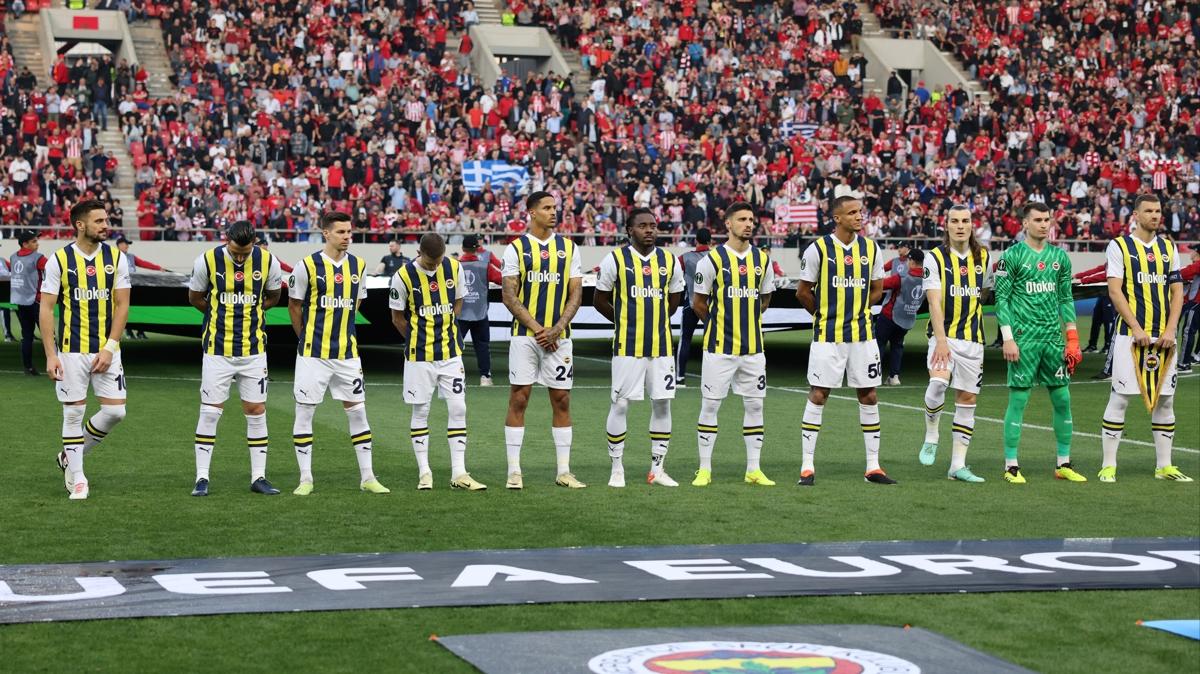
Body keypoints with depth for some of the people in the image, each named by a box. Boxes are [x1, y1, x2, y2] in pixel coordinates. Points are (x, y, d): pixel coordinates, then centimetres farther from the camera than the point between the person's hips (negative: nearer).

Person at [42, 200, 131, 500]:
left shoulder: (116, 258, 2)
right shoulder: (59, 260, -5)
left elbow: (122, 306, 2)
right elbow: (46, 309, -4)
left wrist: (109, 348, -8)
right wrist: (50, 355, -10)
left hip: (107, 349, 2)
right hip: (71, 350, -2)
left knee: (115, 410, -2)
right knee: (73, 412, 2)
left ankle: (71, 456, 20)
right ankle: (77, 478, 14)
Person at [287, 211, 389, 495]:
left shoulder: (358, 266, 5)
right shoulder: (308, 266, -8)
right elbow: (294, 305, 3)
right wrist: (308, 337, 8)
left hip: (347, 353, 4)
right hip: (313, 353, -4)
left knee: (357, 411, 5)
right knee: (304, 412, 0)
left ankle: (367, 477, 12)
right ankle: (305, 479, 9)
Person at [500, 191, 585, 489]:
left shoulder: (568, 247, 8)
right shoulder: (516, 248, 0)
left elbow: (576, 294, 4)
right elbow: (509, 296, -4)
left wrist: (556, 329, -9)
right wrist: (537, 328, -12)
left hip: (558, 337, 3)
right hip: (525, 336, -2)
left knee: (562, 400, 4)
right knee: (518, 399, -2)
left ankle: (564, 471, 9)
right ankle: (514, 471, 3)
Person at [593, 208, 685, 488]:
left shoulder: (670, 261, 7)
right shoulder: (615, 259, -3)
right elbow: (600, 301, 6)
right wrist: (627, 321, 10)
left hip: (661, 346, 4)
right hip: (627, 346, -4)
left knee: (662, 404, 5)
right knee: (620, 404, -2)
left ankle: (657, 469, 14)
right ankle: (617, 469, 9)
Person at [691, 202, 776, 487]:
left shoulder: (762, 259, 8)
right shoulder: (713, 259, -5)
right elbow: (698, 303, 3)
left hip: (753, 346, 4)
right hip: (719, 346, -4)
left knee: (754, 405, 6)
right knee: (710, 405, -1)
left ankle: (754, 470, 13)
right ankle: (704, 469, 6)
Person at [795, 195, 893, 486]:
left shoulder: (870, 249, 5)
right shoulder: (818, 249, -7)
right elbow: (803, 292, 2)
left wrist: (855, 311, 9)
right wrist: (826, 315, 9)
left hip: (862, 334, 4)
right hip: (827, 336, -4)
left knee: (869, 396, 5)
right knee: (818, 396, -2)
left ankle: (873, 466, 13)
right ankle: (807, 467, 4)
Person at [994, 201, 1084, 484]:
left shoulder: (1059, 256, 11)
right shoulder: (1012, 256, -3)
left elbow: (1066, 299, 15)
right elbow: (1001, 299, -5)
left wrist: (1072, 337, 8)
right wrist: (1008, 339, -11)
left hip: (1053, 338, 5)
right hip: (1024, 339, -5)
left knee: (1062, 399, 6)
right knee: (1018, 400, -3)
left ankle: (1063, 463, 16)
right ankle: (1011, 466, 3)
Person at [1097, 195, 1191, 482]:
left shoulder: (1168, 248, 13)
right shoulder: (1119, 246, -1)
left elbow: (1177, 291, 10)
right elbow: (1115, 291, -8)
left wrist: (1170, 330, -3)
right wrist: (1137, 329, -15)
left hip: (1164, 337, 5)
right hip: (1130, 335, -5)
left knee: (1165, 399, 6)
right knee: (1119, 398, -5)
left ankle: (1164, 466, 14)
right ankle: (1108, 466, 1)